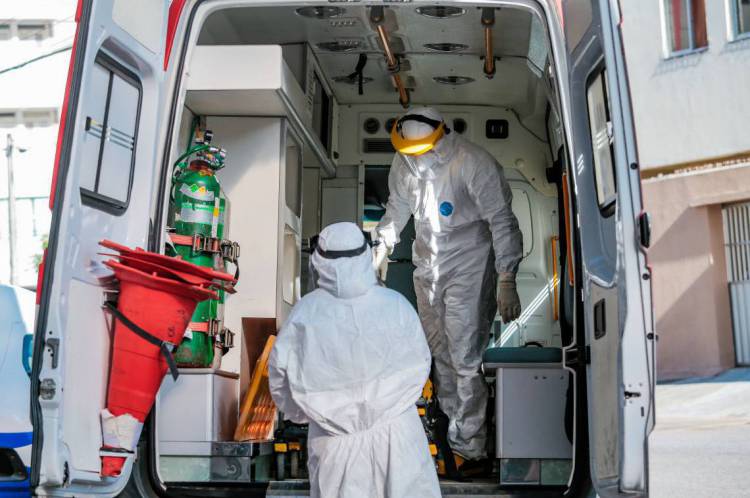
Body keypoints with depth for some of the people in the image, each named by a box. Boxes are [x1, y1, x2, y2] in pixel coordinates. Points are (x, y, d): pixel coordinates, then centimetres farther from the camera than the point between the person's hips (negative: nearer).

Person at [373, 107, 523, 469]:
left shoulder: (474, 164, -23)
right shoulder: (405, 162, -4)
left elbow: (501, 221, -20)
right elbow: (397, 207, 15)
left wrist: (507, 281, -23)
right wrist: (382, 248, 17)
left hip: (468, 272, -6)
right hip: (427, 268, 6)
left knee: (465, 361, -6)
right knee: (439, 353, 16)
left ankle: (470, 448, 6)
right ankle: (451, 425, 34)